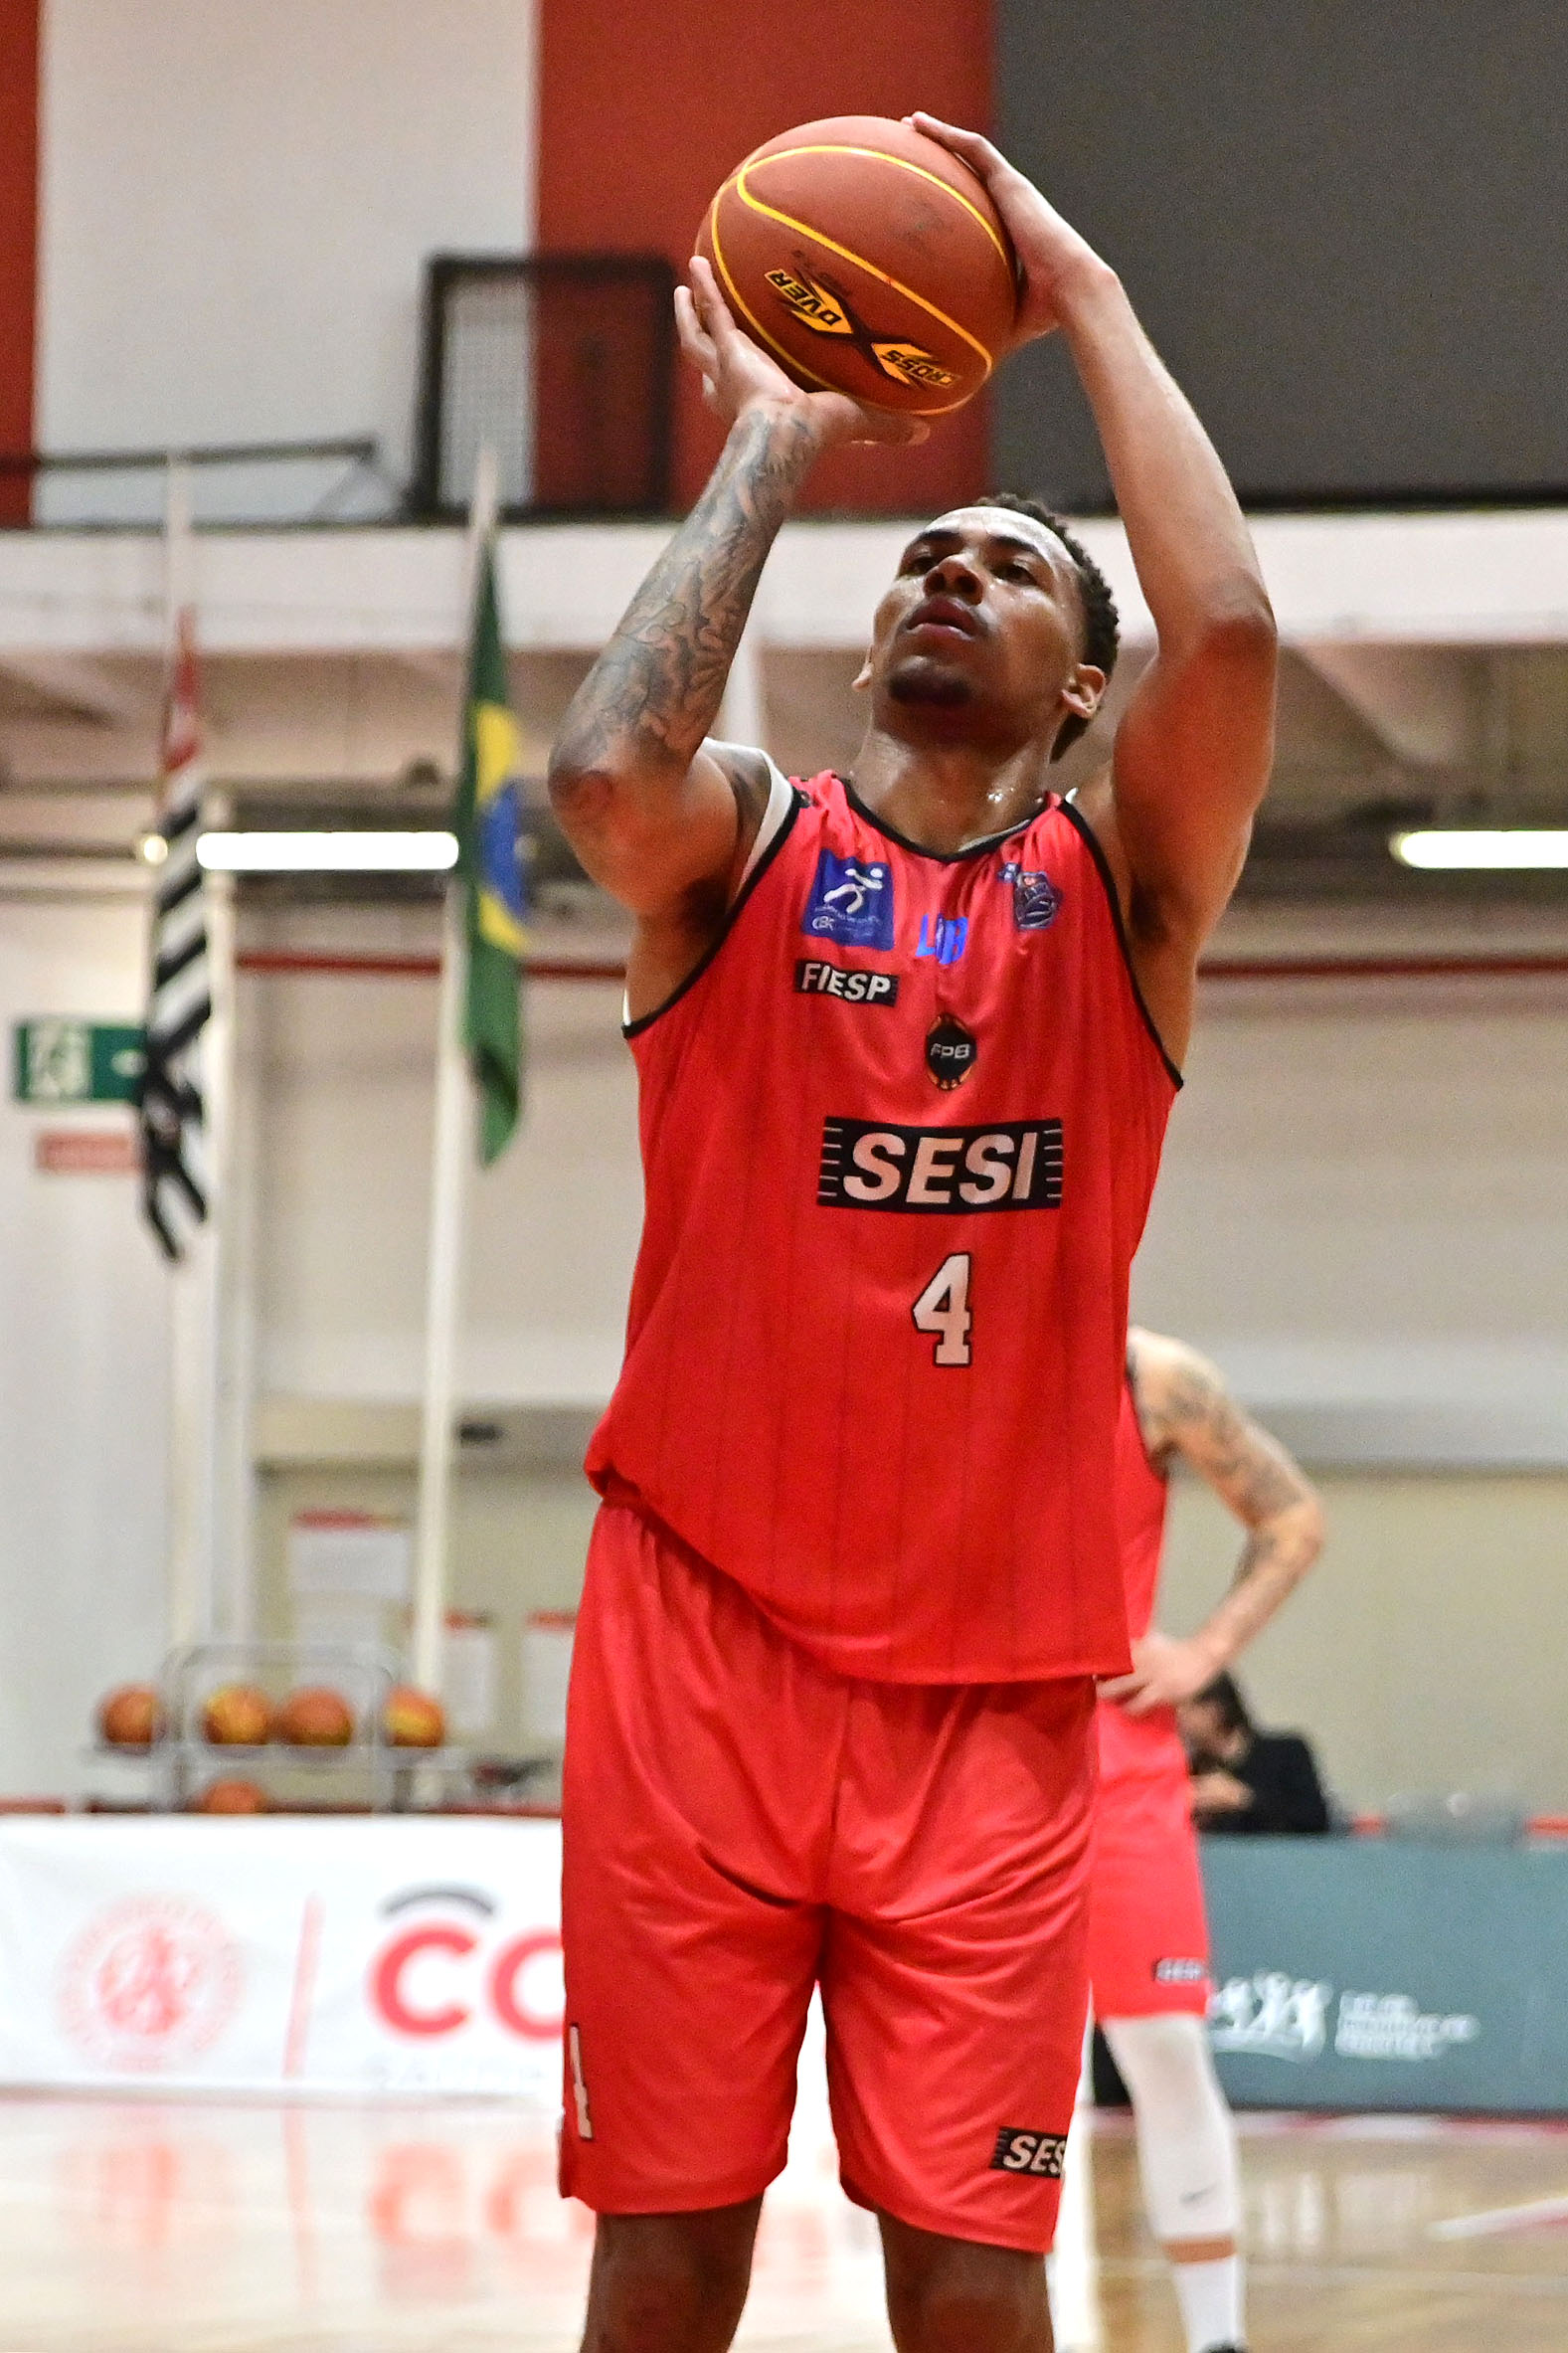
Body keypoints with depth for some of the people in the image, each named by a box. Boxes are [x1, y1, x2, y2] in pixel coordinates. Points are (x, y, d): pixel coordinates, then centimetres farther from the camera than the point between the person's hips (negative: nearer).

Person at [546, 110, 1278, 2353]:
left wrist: (1088, 298, -6)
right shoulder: (744, 852, 5)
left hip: (992, 1685, 0)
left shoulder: (1120, 889, 5)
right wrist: (771, 446, -8)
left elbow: (1230, 629, -14)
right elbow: (606, 773, -20)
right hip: (701, 1641, 0)